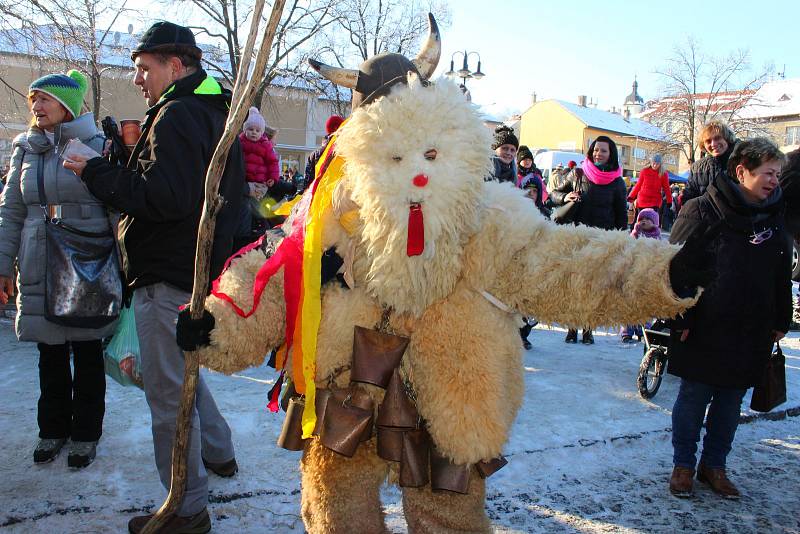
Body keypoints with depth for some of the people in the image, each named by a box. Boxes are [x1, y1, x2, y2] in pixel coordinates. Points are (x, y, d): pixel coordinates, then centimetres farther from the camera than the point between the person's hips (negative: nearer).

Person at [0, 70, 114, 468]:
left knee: (87, 354, 6)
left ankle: (85, 434, 22)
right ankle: (53, 428, 30)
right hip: (39, 271, 4)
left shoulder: (97, 146, -5)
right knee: (50, 354, 12)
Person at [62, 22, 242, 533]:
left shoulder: (177, 116, -15)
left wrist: (97, 172, -13)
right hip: (202, 268, 11)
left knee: (168, 393, -1)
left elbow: (163, 198, -26)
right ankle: (218, 452, 41)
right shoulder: (216, 113, 16)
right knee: (183, 371, 27)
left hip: (169, 278, -11)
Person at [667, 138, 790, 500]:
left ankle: (714, 465, 29)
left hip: (751, 333, 5)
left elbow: (782, 277, 15)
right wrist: (681, 319, -12)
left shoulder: (775, 217, 9)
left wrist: (780, 321, 13)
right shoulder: (701, 211, -8)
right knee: (693, 399, 6)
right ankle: (683, 465, 22)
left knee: (730, 402, 13)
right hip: (703, 329, -5)